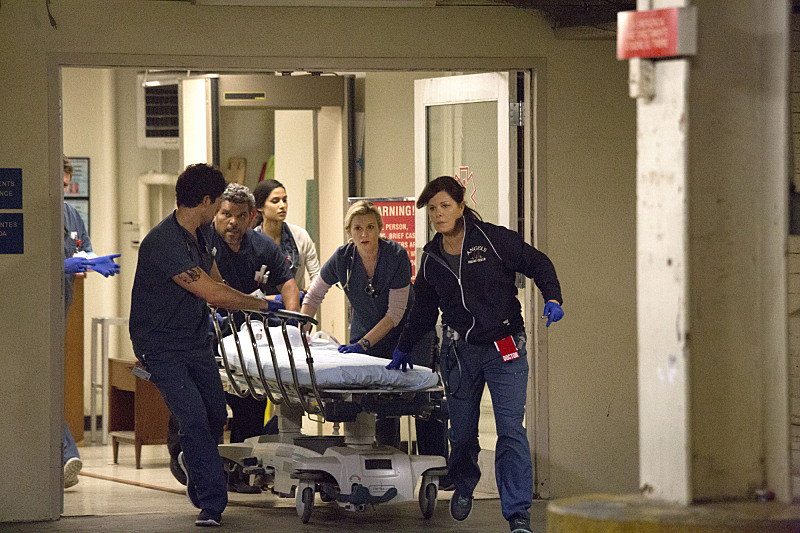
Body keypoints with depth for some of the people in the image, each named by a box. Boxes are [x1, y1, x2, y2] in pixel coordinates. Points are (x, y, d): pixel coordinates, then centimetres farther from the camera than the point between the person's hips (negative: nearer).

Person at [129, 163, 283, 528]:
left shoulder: (203, 233, 5)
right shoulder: (164, 243, -26)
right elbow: (211, 293, -26)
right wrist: (263, 305, -17)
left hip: (195, 340, 8)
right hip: (162, 345, -8)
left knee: (216, 415, 12)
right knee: (194, 418, -17)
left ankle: (192, 460, 44)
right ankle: (212, 504, -9)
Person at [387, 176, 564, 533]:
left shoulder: (493, 239, -6)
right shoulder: (431, 256, 9)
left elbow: (538, 264, 1)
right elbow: (423, 307, 22)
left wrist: (552, 299, -14)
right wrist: (403, 348, 28)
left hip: (504, 347, -4)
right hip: (459, 352, 4)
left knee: (510, 428, -12)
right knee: (461, 430, 8)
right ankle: (464, 486, 40)